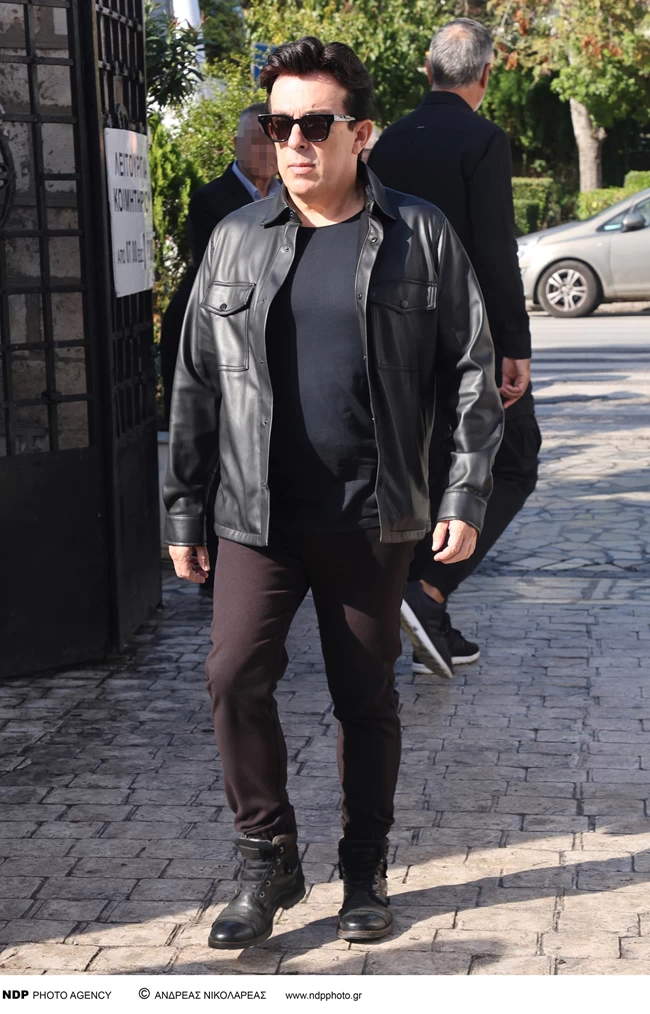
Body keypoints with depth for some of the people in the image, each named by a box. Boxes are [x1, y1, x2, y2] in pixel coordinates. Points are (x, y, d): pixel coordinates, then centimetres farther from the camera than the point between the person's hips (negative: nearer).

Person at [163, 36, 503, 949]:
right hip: (259, 515, 1)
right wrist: (182, 512, 7)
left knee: (367, 698, 8)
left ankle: (365, 873, 26)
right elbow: (197, 385, 8)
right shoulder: (237, 241, 5)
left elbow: (473, 370, 0)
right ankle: (269, 862, 10)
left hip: (374, 518, -1)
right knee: (235, 677, -10)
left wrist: (466, 497, -6)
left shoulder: (419, 237, -2)